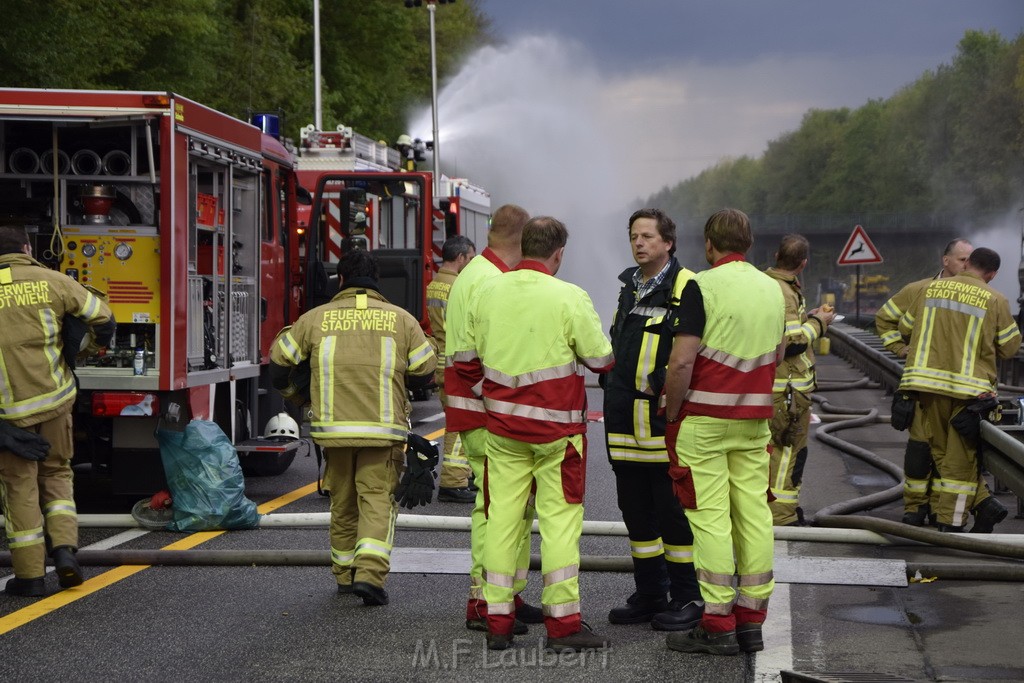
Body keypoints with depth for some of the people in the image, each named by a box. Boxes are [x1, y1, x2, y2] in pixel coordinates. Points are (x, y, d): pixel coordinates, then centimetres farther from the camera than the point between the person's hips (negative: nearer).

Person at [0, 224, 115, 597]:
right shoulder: (50, 281, -1)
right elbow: (101, 316, 0)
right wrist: (101, 343, 22)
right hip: (54, 399, 1)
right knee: (56, 473, 19)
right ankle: (64, 549, 2)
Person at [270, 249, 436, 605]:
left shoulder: (317, 318, 3)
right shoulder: (401, 320, 2)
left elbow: (280, 358, 12)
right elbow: (427, 369, 8)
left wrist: (286, 390, 33)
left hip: (334, 427, 2)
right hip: (384, 430, -2)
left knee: (343, 504, 16)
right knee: (377, 500, -1)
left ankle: (345, 574, 26)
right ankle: (370, 573, -19)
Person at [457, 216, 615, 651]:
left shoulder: (488, 293, 4)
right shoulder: (570, 298, -11)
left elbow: (466, 361, 10)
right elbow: (602, 361, -6)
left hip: (502, 425, 4)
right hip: (556, 428, -4)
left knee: (503, 515, 7)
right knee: (559, 518, 1)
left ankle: (498, 621, 10)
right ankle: (563, 623, 1)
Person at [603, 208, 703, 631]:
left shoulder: (687, 288, -9)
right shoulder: (630, 288, 17)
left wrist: (669, 384, -19)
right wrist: (613, 383, 21)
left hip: (666, 420, -8)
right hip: (627, 421, 8)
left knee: (673, 509, -3)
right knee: (635, 509, 12)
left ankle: (686, 598, 7)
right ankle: (649, 595, 22)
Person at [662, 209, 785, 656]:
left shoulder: (702, 287, -12)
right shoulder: (773, 288, 10)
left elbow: (682, 361, -17)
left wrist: (671, 414, -6)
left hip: (705, 419, -6)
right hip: (755, 421, 6)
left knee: (711, 518, -4)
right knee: (754, 514, 8)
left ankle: (717, 625, -4)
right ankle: (752, 620, 12)